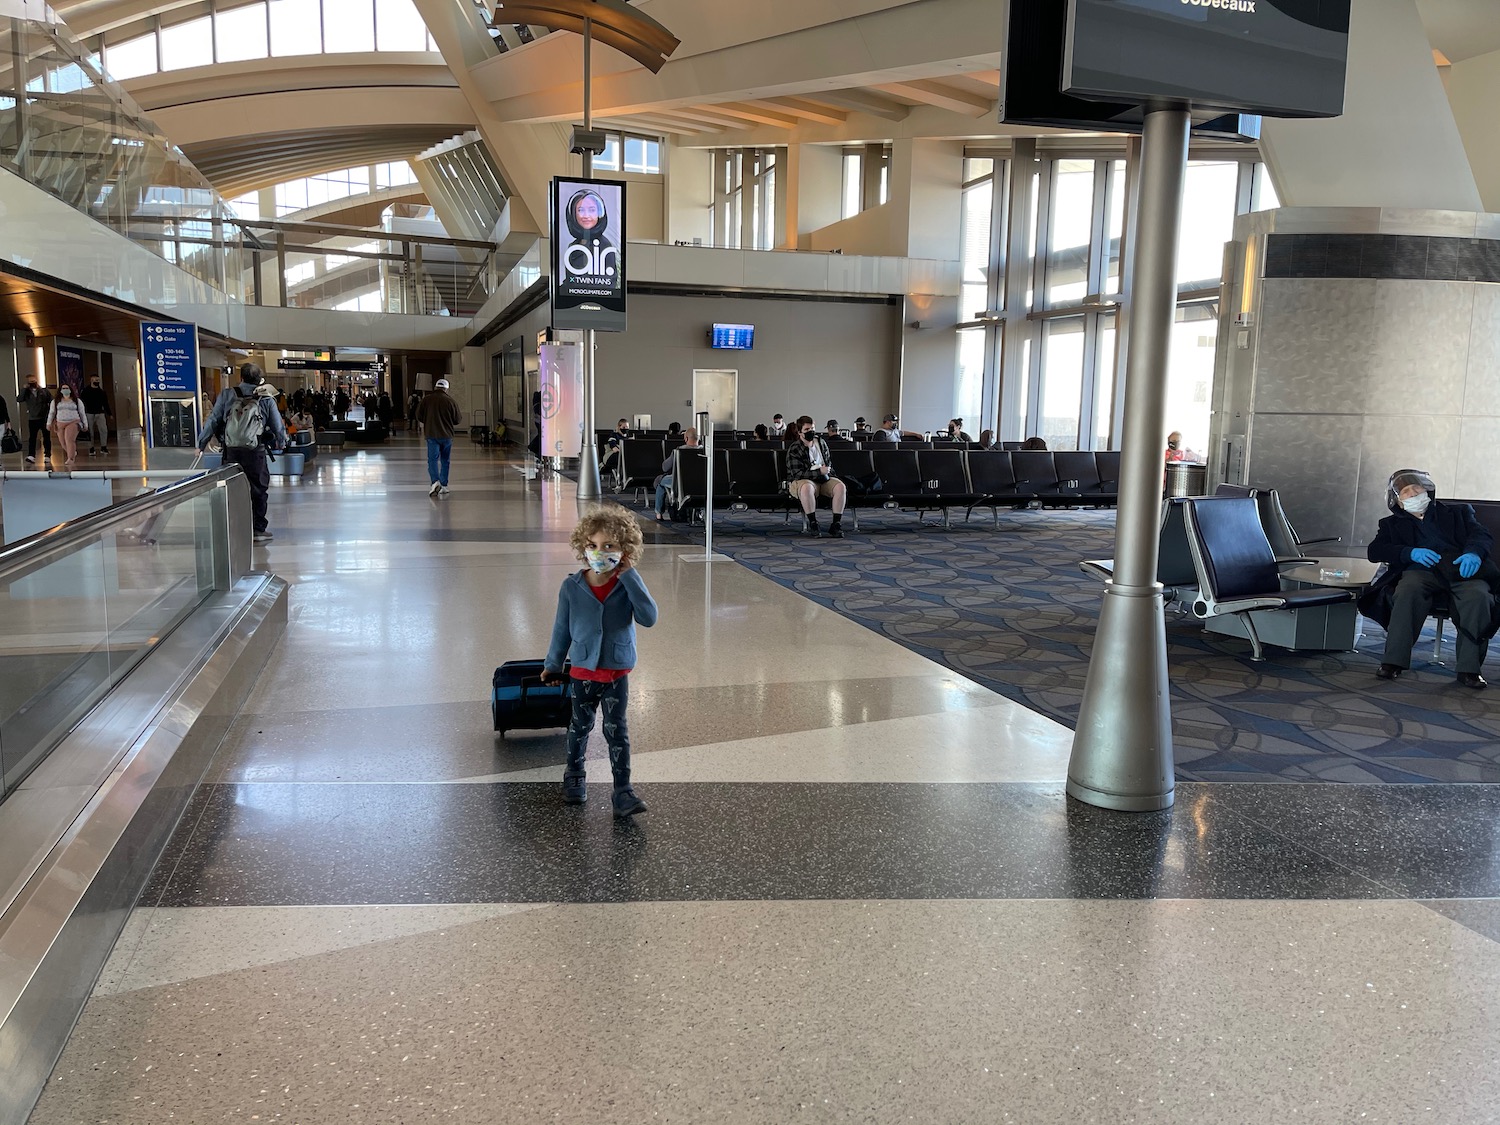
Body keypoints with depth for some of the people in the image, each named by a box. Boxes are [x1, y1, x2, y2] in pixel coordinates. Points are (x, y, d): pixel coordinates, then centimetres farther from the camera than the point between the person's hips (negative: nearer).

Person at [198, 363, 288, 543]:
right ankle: (258, 529, 10)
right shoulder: (266, 399, 3)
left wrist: (201, 444, 8)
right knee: (259, 490, 9)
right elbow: (278, 426, 7)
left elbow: (212, 420, 2)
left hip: (231, 451, 1)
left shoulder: (227, 395, 5)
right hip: (255, 452, -1)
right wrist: (281, 444, 27)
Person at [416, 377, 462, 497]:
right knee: (445, 460, 12)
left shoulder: (426, 400, -4)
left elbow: (419, 417, 3)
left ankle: (435, 481, -23)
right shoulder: (450, 401, -6)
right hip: (447, 435, 1)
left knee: (432, 459, -1)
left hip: (432, 434, -1)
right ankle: (444, 485, 13)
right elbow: (458, 419, 0)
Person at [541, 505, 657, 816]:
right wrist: (553, 665, 12)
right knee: (580, 725, 18)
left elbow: (649, 618, -24)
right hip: (583, 670, 1)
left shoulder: (628, 584, -10)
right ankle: (574, 775, 40)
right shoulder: (572, 586, -9)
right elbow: (562, 629, 3)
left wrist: (630, 575, -25)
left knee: (617, 730, 2)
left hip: (617, 671, -1)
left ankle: (623, 790, 8)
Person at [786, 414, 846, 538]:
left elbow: (829, 463, 24)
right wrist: (819, 472, -20)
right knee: (807, 487, -42)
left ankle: (836, 523, -24)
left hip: (824, 479, 5)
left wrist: (827, 472, 1)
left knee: (840, 486, -26)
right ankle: (812, 523, -30)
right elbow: (797, 474, -16)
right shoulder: (793, 449, -8)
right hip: (801, 481, -5)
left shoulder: (821, 443, 11)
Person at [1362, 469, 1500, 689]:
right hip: (1420, 570, -1)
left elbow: (1482, 535, 13)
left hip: (1461, 569, 1)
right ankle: (1393, 661, -40)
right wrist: (1411, 552, -8)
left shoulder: (1458, 512, 31)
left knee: (1478, 596, -34)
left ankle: (1469, 668, -33)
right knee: (1408, 591, -37)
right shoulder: (1392, 524, 29)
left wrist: (1473, 552, -12)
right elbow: (1374, 551, 11)